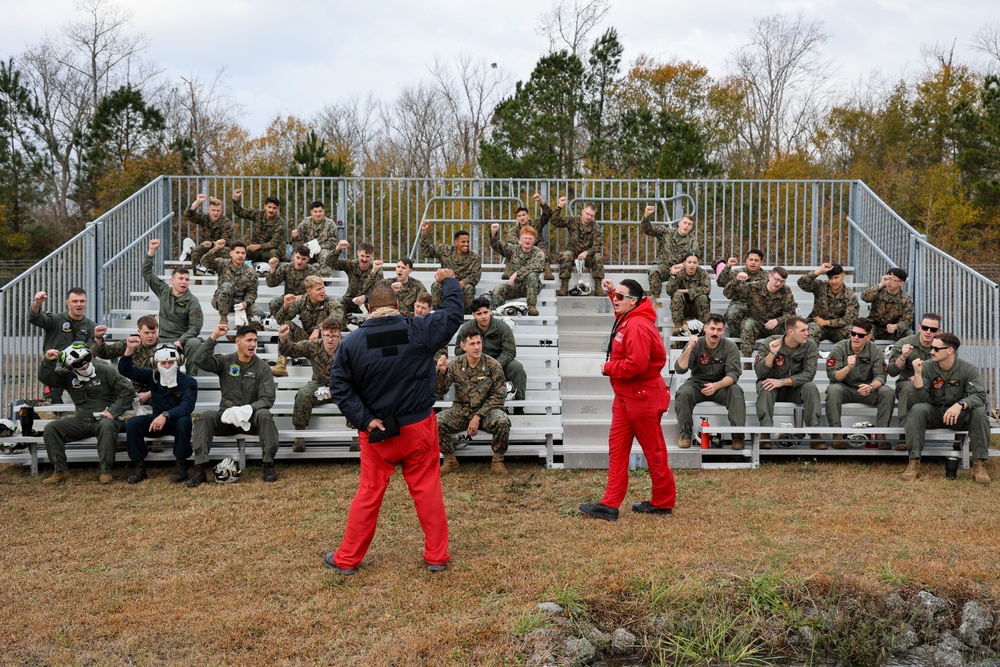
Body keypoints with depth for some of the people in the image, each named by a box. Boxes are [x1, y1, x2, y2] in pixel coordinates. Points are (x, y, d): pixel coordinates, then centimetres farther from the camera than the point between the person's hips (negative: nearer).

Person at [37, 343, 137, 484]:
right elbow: (45, 378, -1)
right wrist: (48, 361, -18)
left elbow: (127, 391, -7)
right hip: (81, 420, 4)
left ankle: (106, 472, -33)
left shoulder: (106, 371, -3)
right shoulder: (68, 376, 9)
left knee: (106, 427, -40)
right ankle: (61, 471, -10)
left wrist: (114, 411, -14)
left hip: (104, 418, -4)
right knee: (50, 429, -14)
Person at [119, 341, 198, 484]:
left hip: (177, 420, -4)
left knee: (184, 421, -37)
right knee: (132, 423, -22)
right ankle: (139, 467, -12)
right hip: (156, 420, 4)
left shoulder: (188, 382, -11)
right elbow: (125, 370, -1)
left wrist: (165, 415, -42)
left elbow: (187, 406, -26)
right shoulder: (152, 376, 2)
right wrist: (130, 349, -19)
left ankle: (180, 465, -22)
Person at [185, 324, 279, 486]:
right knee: (206, 415, -27)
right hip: (226, 417, 1)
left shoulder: (262, 367, 0)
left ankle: (268, 466, -26)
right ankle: (199, 470, -30)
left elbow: (268, 399, -7)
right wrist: (214, 336, -17)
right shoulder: (225, 361, 4)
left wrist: (248, 409, -24)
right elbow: (200, 360, -13)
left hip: (251, 418, -1)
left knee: (264, 414, -33)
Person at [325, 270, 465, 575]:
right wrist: (449, 282, 17)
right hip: (418, 427, -1)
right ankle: (437, 556, 17)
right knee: (427, 490, 9)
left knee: (369, 493, 10)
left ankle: (347, 559, 20)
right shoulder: (418, 331, -10)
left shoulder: (352, 342, -7)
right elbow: (453, 314, 2)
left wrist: (365, 420, -9)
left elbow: (339, 386, -8)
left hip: (377, 431, 1)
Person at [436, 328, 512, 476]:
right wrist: (442, 372, -22)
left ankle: (497, 461, -7)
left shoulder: (493, 365, -6)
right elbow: (438, 394, -5)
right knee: (437, 422, -26)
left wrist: (478, 416, -16)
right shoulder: (454, 365, -2)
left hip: (486, 410, -1)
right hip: (461, 410, 2)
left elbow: (498, 395, -7)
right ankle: (450, 461, -2)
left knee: (502, 422, -33)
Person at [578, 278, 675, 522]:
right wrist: (611, 291, 20)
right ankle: (611, 504, 7)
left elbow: (636, 364, -31)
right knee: (617, 448, 6)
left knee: (654, 451, 4)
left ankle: (663, 502, 19)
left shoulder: (638, 327, -22)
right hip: (625, 396, 10)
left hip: (643, 397, -10)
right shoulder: (626, 319, 9)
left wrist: (608, 368, -16)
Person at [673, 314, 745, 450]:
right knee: (683, 393, -31)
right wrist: (689, 348, -27)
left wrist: (716, 385, -33)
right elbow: (679, 369, -14)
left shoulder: (730, 347, -7)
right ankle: (685, 433, -14)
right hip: (697, 383, 0)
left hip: (722, 385, 0)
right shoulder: (695, 344, -6)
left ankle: (738, 434, -20)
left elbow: (733, 374, -14)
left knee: (736, 391, -31)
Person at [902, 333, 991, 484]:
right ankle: (914, 463, -33)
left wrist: (960, 404, -41)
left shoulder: (968, 369, -8)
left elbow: (980, 396, -21)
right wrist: (917, 374, -28)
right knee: (917, 409, -30)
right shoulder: (926, 367, -8)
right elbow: (919, 400, -15)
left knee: (979, 411, -29)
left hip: (958, 415, 0)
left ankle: (979, 464, -23)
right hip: (933, 413, 0)